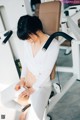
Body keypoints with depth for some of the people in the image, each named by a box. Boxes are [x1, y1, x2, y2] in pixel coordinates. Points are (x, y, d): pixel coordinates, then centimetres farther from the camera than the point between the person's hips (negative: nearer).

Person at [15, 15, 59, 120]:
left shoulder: (53, 44, -20)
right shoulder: (27, 41, -4)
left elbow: (47, 72, -18)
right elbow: (25, 61, 8)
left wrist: (32, 89, -19)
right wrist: (22, 79, -6)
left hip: (41, 85, -5)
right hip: (26, 83, 5)